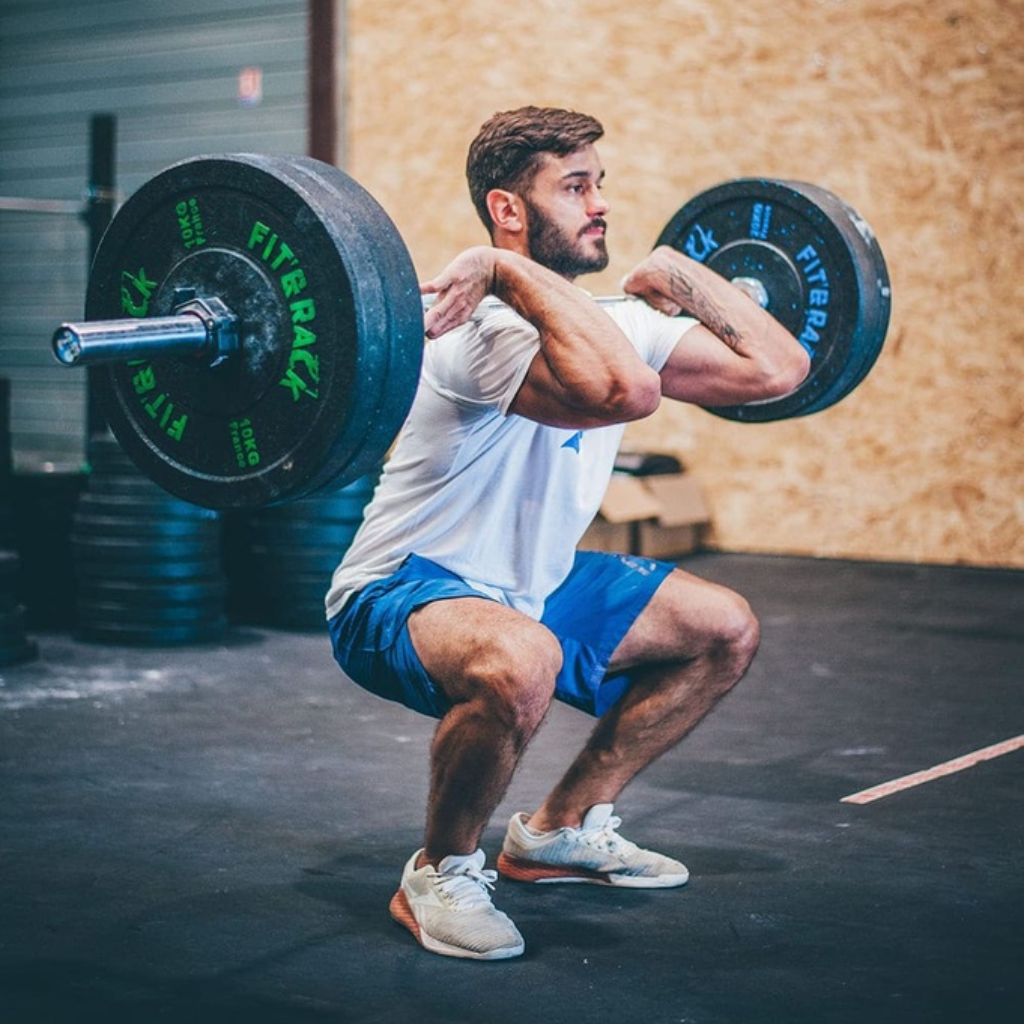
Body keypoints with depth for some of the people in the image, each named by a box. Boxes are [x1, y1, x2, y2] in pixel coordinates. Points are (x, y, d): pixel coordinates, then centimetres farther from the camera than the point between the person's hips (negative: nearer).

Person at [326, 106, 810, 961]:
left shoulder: (612, 324, 0)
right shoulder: (486, 330, -28)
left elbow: (774, 369, 1)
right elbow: (626, 392, -48)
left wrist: (680, 274, 4)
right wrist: (510, 271, -39)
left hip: (531, 584, 9)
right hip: (398, 596, -9)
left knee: (725, 632, 11)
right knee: (518, 665, -42)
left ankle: (561, 830, 19)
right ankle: (439, 875, -12)